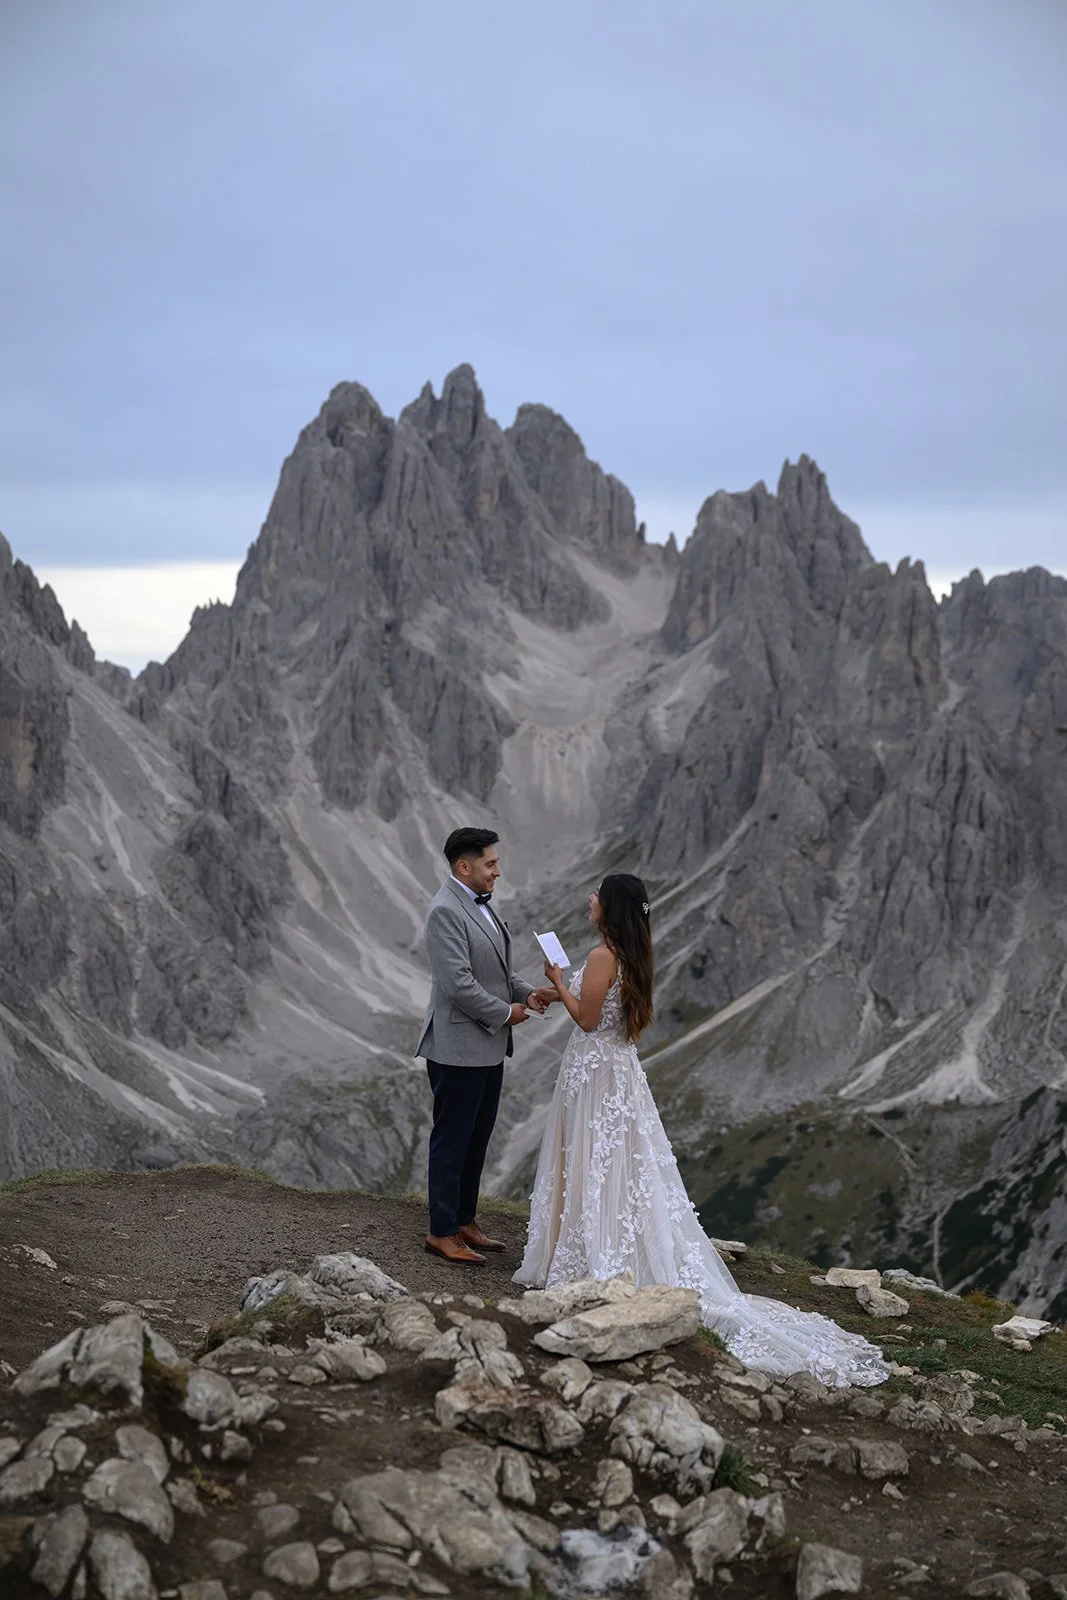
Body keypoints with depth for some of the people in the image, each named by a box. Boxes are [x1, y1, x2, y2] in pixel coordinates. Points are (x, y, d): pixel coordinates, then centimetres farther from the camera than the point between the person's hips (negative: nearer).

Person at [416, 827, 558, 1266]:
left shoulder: (479, 904, 13)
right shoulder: (445, 911, -18)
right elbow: (459, 984, -24)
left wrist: (527, 993, 5)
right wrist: (505, 1013, -13)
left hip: (487, 1047, 10)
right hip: (458, 1048, -9)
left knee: (477, 1139, 16)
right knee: (452, 1141, 0)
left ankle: (464, 1222, 27)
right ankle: (441, 1233, 9)